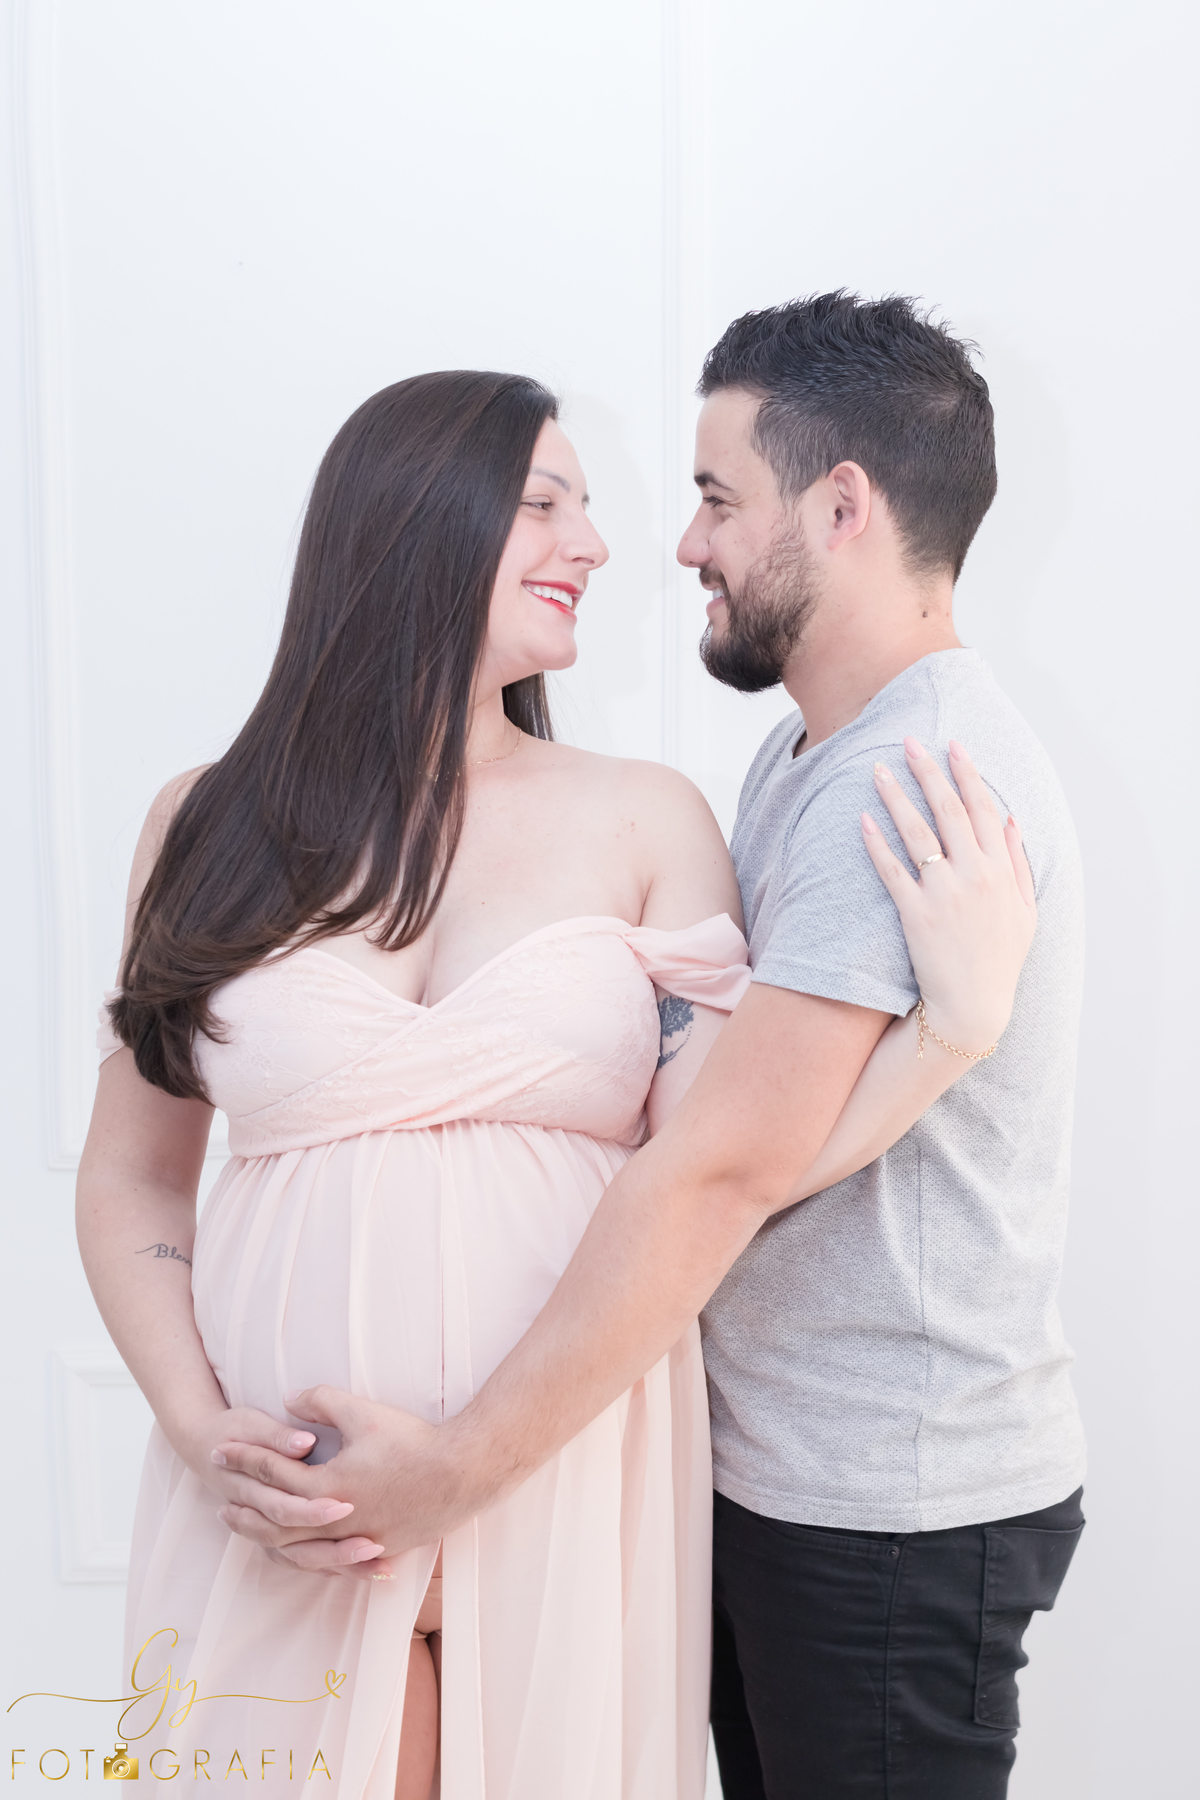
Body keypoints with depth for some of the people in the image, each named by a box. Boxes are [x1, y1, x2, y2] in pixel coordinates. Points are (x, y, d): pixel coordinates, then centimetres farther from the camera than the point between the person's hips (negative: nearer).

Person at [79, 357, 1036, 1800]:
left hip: (570, 1495, 0)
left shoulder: (644, 822, 0)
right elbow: (129, 1181, 5)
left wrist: (959, 1020, -19)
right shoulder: (214, 824, 1)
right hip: (283, 1516, 0)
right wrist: (201, 1435, -8)